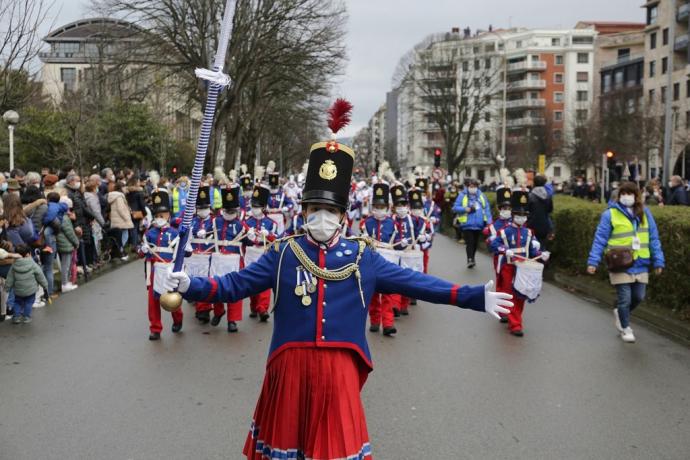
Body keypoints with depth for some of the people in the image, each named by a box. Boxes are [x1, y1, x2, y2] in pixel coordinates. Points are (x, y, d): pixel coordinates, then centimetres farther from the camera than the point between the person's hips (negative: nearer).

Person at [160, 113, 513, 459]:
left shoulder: (362, 257, 2)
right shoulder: (283, 253, 1)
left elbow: (412, 282, 1)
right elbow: (236, 284, -2)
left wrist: (474, 297, -4)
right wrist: (191, 286, -17)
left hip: (339, 367, 0)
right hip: (291, 364, 0)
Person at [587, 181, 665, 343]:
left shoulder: (645, 213, 6)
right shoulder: (610, 214, -7)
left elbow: (653, 238, 8)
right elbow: (600, 239, -7)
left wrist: (658, 261, 3)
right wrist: (593, 261, -12)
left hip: (640, 264, 4)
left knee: (638, 297, 12)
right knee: (625, 298, 0)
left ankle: (620, 313, 41)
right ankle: (625, 328, 22)